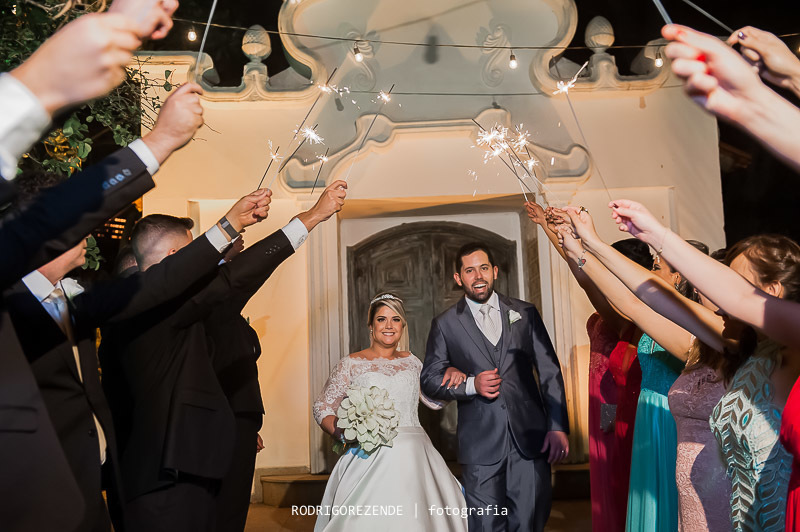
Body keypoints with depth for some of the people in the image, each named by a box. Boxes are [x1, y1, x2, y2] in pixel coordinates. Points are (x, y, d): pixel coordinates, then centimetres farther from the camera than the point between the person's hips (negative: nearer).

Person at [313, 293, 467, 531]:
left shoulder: (411, 362, 13)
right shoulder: (351, 364, 2)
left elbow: (436, 400, 18)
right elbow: (322, 408, 3)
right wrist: (344, 436, -15)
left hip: (414, 458, 3)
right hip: (370, 458, -3)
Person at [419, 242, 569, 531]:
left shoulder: (525, 313, 8)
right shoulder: (445, 324, 4)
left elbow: (549, 371, 7)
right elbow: (430, 379, 6)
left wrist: (558, 427, 0)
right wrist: (471, 385, -11)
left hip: (530, 438, 1)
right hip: (481, 444, -1)